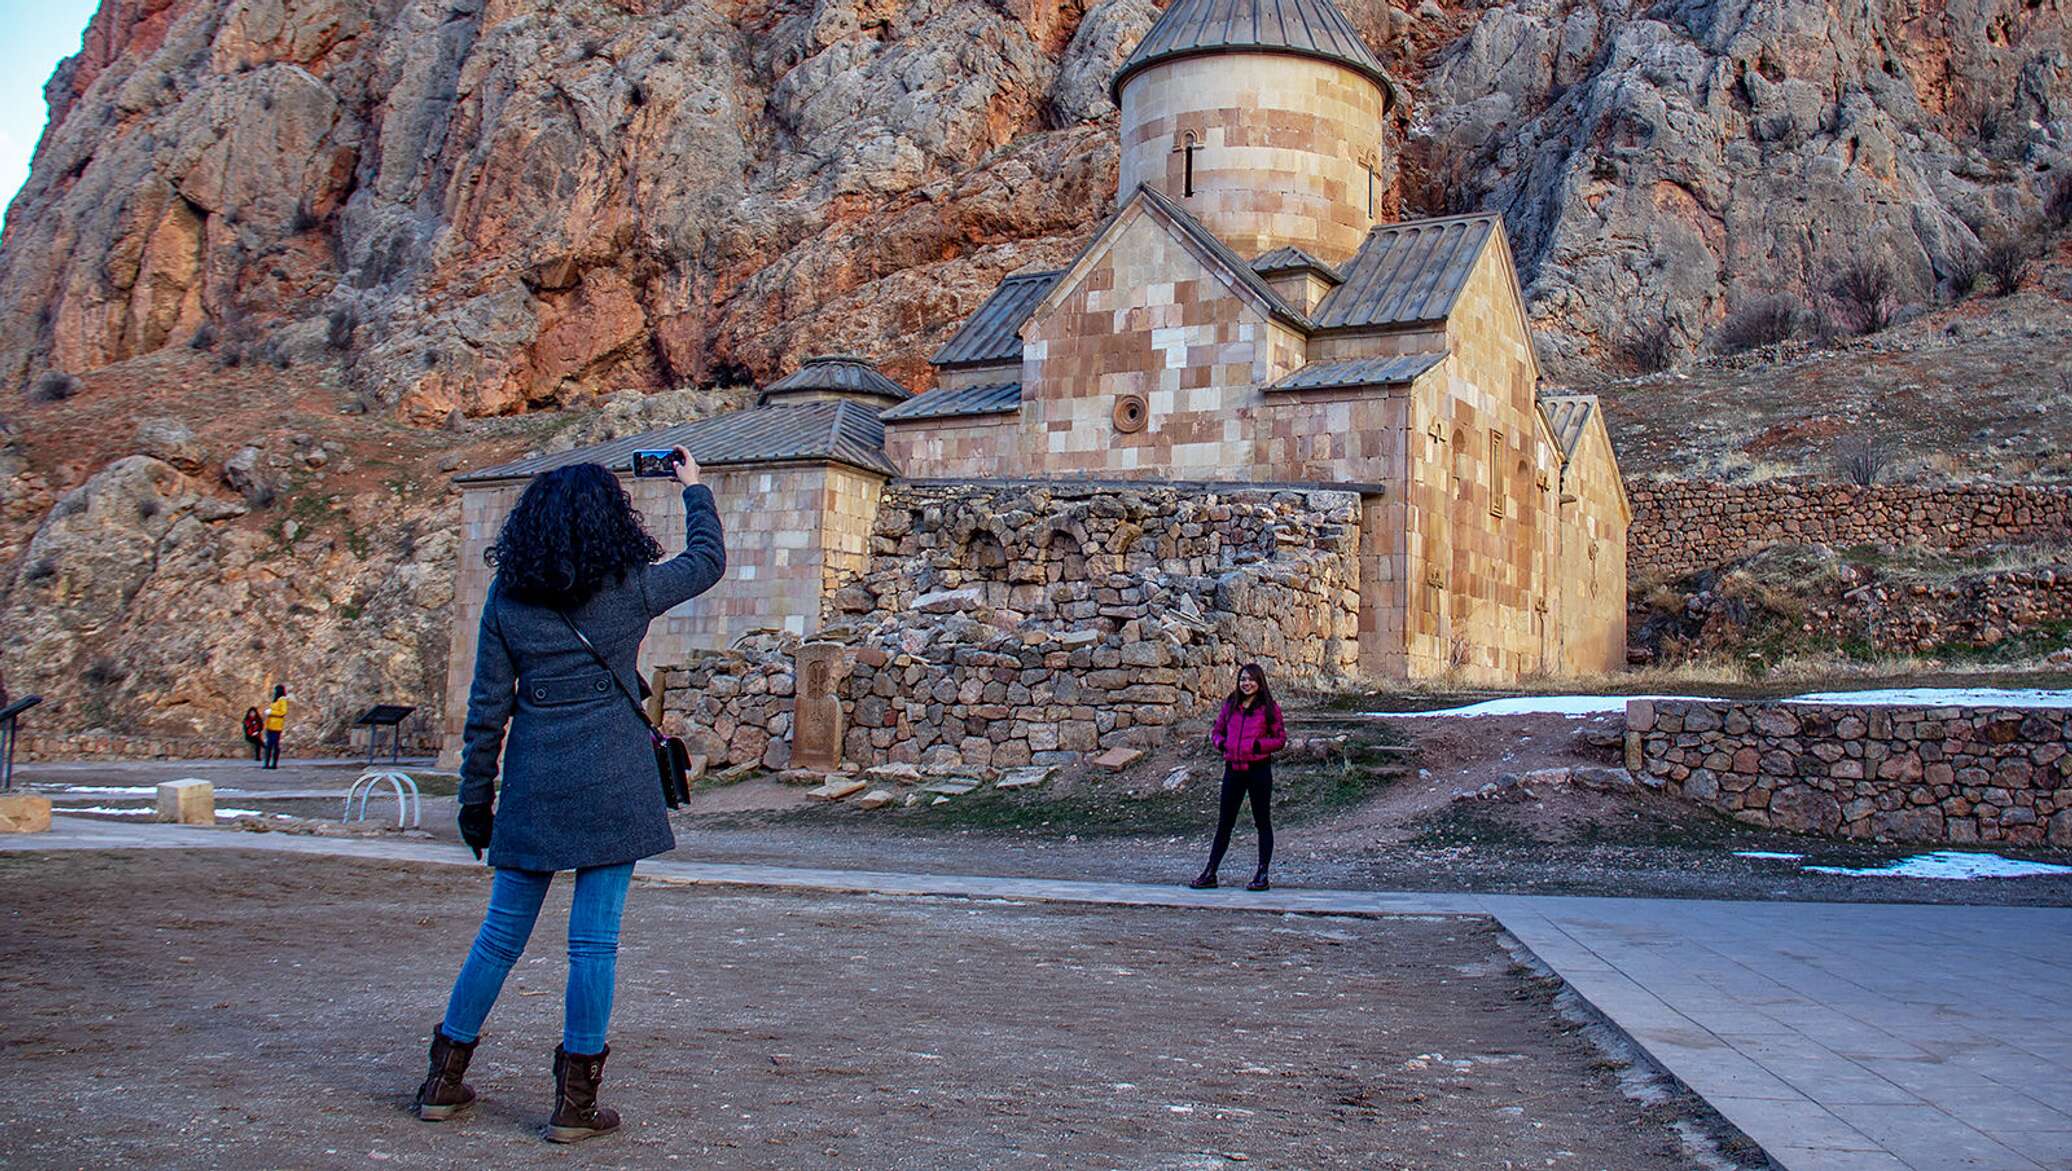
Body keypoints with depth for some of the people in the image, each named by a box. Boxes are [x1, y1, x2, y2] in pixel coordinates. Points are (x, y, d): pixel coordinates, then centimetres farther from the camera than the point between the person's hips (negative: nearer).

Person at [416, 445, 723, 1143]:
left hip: (532, 784, 3)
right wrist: (695, 489, 30)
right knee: (594, 940, 1)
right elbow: (708, 561, 16)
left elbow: (487, 708, 5)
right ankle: (575, 1100, 5)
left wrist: (475, 797, 12)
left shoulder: (507, 597, 3)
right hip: (611, 783, -3)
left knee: (501, 933, 14)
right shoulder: (630, 588, -3)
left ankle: (444, 1080, 22)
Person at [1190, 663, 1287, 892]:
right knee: (1224, 822, 8)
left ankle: (1262, 876, 12)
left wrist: (1258, 745, -18)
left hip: (1259, 768, -4)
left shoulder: (1269, 708, -3)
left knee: (1262, 822, 5)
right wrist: (1221, 743, -5)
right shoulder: (1230, 706, 9)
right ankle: (1210, 874, 12)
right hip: (1233, 769, 4)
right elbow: (1216, 731, 17)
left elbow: (1280, 739, -3)